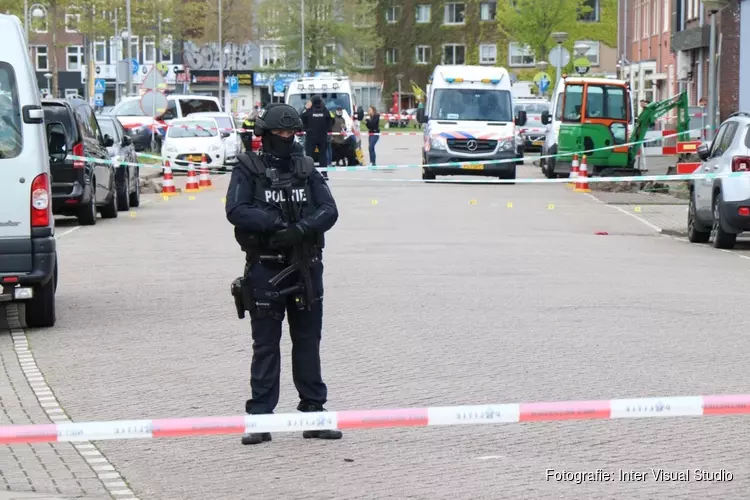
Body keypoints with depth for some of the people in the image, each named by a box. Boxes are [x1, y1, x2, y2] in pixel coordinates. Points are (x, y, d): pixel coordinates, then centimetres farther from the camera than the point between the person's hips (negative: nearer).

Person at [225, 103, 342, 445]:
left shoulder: (306, 169, 9)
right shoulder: (248, 169, 0)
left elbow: (329, 210, -1)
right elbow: (236, 210, -13)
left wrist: (300, 229, -18)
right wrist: (276, 223, -23)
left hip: (306, 267, 3)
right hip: (265, 268, -3)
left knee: (308, 342, 9)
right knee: (265, 346, 1)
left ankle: (313, 414, 16)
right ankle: (260, 418, 6)